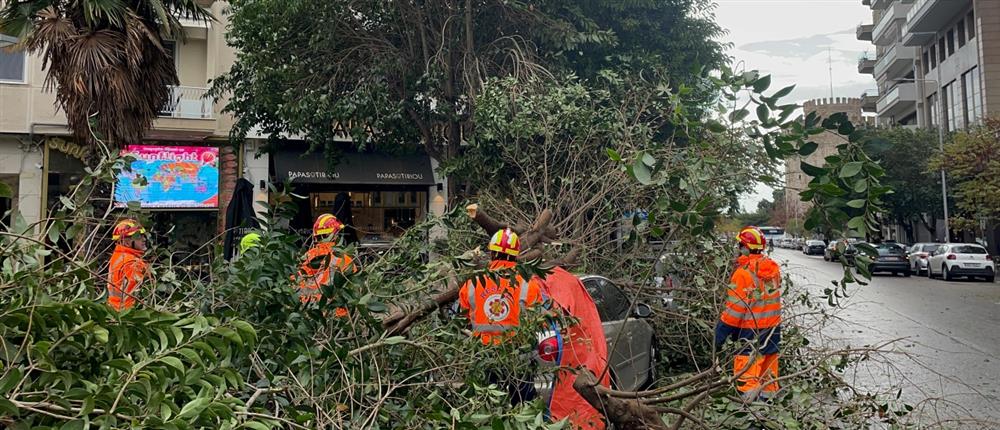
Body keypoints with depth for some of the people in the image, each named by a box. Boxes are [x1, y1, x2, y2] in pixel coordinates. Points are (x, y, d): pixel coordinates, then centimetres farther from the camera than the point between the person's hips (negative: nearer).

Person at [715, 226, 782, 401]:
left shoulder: (744, 272, -18)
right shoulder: (773, 268, 4)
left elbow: (735, 307, -17)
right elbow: (773, 297, 11)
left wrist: (722, 330, -10)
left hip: (751, 328, -8)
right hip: (773, 326, 8)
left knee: (747, 366, -2)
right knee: (768, 359, 19)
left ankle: (749, 398, -3)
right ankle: (769, 393, 29)